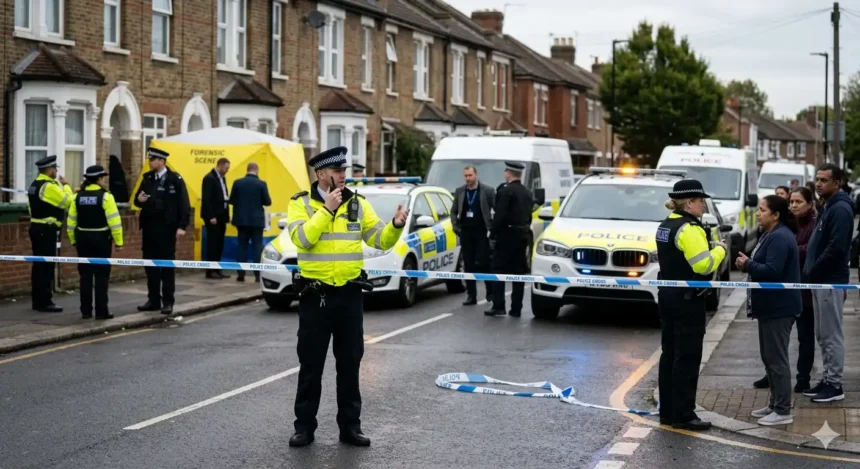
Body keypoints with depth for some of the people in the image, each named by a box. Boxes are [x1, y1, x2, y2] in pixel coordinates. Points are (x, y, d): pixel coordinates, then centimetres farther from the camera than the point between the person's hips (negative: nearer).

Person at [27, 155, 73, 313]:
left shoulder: (35, 185, 15)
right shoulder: (50, 186, -17)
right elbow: (68, 202, -16)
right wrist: (65, 185, -2)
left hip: (36, 228, 10)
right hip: (46, 230, -10)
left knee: (39, 265, 12)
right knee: (46, 266, -7)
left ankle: (37, 300, 16)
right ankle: (45, 302, -6)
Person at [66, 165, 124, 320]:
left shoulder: (78, 196, 4)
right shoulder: (105, 196, -11)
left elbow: (71, 221, 6)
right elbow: (114, 221, -14)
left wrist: (73, 240, 14)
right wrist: (118, 241, -9)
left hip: (83, 239, 5)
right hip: (100, 238, -5)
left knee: (85, 275, 9)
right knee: (101, 276, 1)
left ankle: (86, 311, 10)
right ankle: (101, 311, 0)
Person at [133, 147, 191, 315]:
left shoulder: (175, 179, -6)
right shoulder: (147, 178, 10)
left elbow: (184, 204, -10)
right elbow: (138, 201, 16)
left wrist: (182, 226, -17)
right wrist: (139, 199, -8)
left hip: (166, 228, -6)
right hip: (149, 227, 6)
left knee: (167, 265, 1)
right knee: (150, 264, 8)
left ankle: (168, 302, 5)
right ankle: (153, 300, 15)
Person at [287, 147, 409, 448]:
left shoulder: (358, 204, 6)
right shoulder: (301, 203, -3)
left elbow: (380, 240, 2)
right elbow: (301, 238, -19)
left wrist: (396, 226, -17)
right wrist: (327, 209, -19)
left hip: (350, 294, 3)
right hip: (315, 294, -3)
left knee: (349, 362, 8)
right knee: (311, 364, 4)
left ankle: (350, 425, 17)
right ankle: (305, 426, 13)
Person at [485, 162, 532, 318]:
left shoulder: (506, 191, -14)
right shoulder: (527, 193, 12)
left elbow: (499, 216, -18)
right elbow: (529, 216, 14)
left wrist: (492, 234, -10)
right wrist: (524, 231, 16)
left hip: (507, 236, -7)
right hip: (522, 235, 7)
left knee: (499, 271, -1)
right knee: (518, 272, 7)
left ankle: (498, 306, -5)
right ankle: (516, 308, 8)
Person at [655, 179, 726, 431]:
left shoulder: (666, 226, 12)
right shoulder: (688, 228, -18)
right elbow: (704, 265, -24)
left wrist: (711, 247, 9)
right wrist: (720, 249, -7)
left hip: (668, 295, 10)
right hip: (687, 300, -10)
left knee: (670, 353, 12)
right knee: (687, 357, -5)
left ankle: (667, 411, 17)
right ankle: (683, 415, -3)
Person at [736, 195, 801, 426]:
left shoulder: (780, 238, -19)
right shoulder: (771, 235, 16)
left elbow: (772, 271, -27)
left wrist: (748, 265, -15)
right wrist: (748, 264, 5)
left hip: (779, 308, -11)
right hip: (770, 306, 11)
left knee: (777, 358, -7)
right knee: (769, 356, 16)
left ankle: (783, 411, -3)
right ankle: (775, 404, 25)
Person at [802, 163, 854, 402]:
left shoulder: (840, 209, -15)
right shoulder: (827, 207, 16)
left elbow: (837, 247, -24)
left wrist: (812, 271, -17)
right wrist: (810, 271, 10)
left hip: (830, 281, -10)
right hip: (820, 280, 10)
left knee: (831, 335, -4)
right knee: (822, 334, 14)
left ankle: (835, 384, 1)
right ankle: (828, 379, 21)